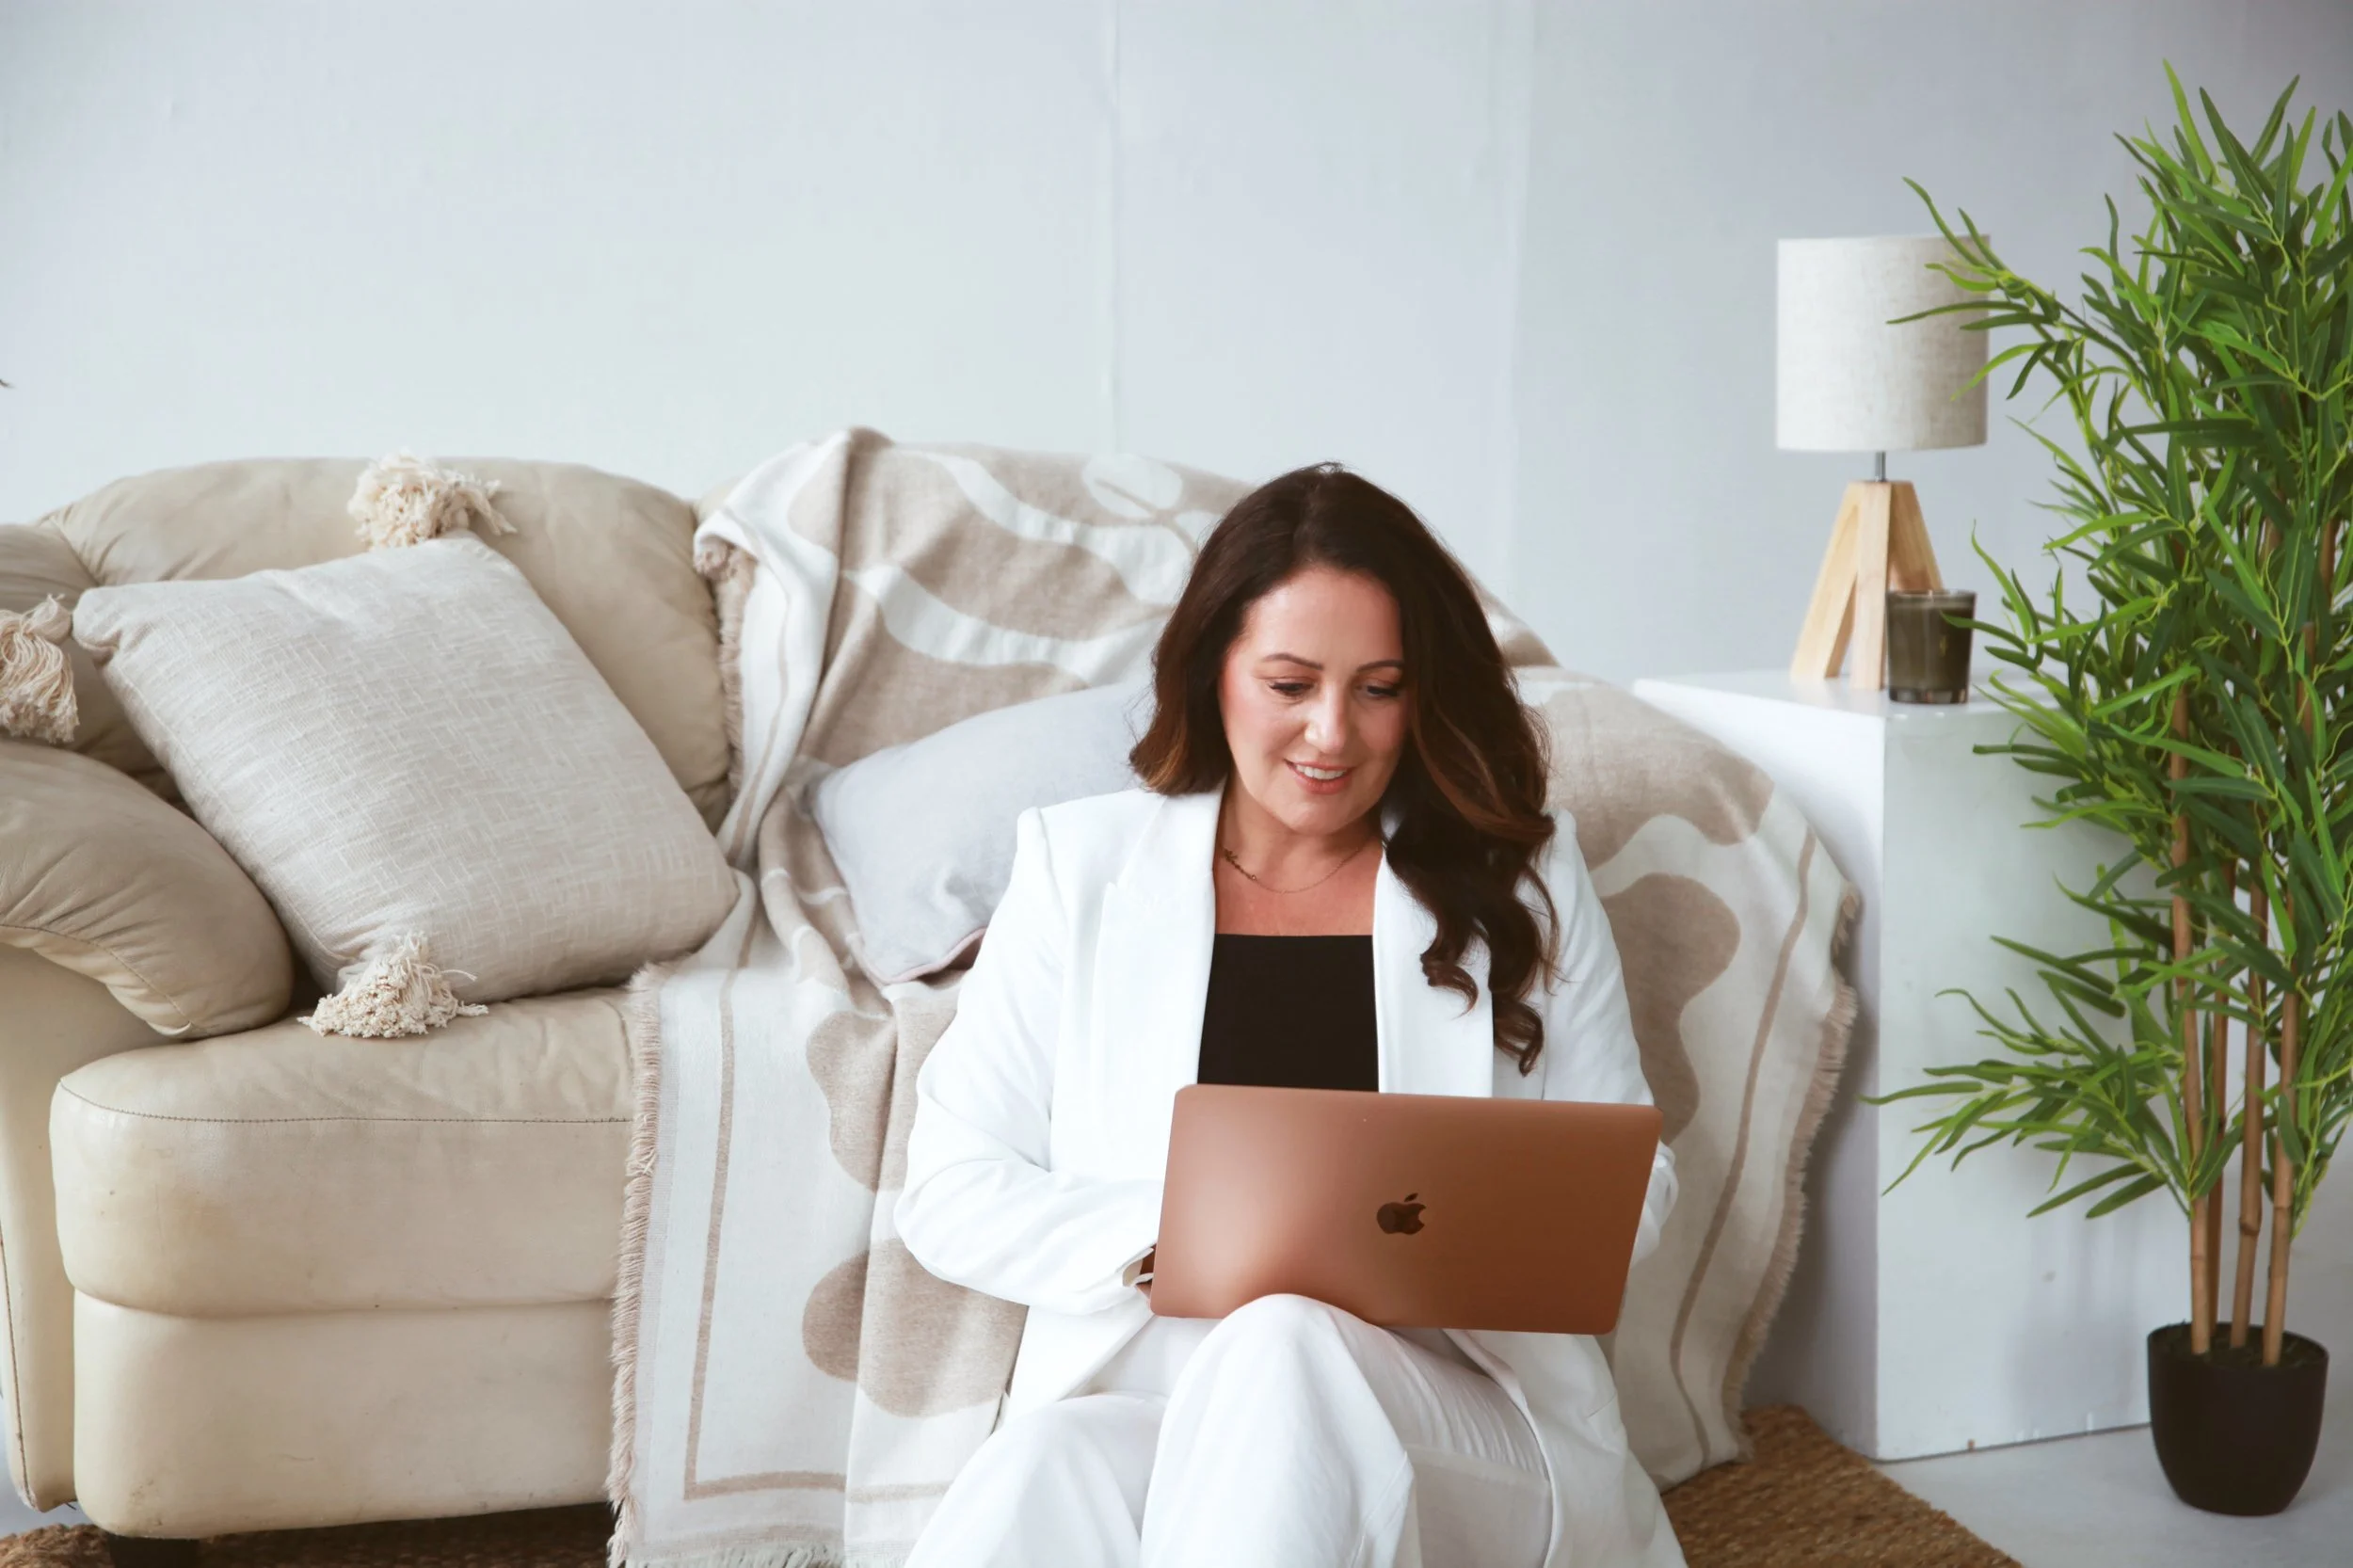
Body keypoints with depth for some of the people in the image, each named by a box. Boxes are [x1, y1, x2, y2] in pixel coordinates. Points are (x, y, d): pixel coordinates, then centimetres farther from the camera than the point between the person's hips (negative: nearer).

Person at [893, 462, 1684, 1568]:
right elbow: (949, 1190, 7)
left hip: (1460, 1409, 1)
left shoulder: (1522, 877, 13)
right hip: (1129, 1401, -1)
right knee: (1032, 1479, -38)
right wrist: (1170, 1236, -12)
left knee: (1281, 1347, -35)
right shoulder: (1081, 865, 12)